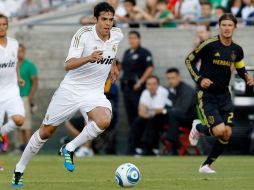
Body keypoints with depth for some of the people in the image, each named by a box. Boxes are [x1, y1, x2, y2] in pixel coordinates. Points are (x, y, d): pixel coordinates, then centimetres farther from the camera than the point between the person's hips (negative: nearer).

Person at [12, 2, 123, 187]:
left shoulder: (117, 34, -3)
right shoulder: (84, 34, -18)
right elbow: (68, 65, -27)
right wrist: (89, 58, -41)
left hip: (94, 92, 3)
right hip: (71, 89, -3)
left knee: (104, 120, -30)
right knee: (46, 131, 7)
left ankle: (69, 149, -9)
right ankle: (19, 170, 26)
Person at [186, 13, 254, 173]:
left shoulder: (237, 50, 3)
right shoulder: (210, 45, -13)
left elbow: (241, 68, 19)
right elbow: (189, 61, -4)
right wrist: (199, 79, -16)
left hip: (224, 95, 5)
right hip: (207, 95, -5)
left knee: (227, 133, -4)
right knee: (219, 130, -18)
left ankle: (207, 165, 14)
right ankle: (198, 128, 18)